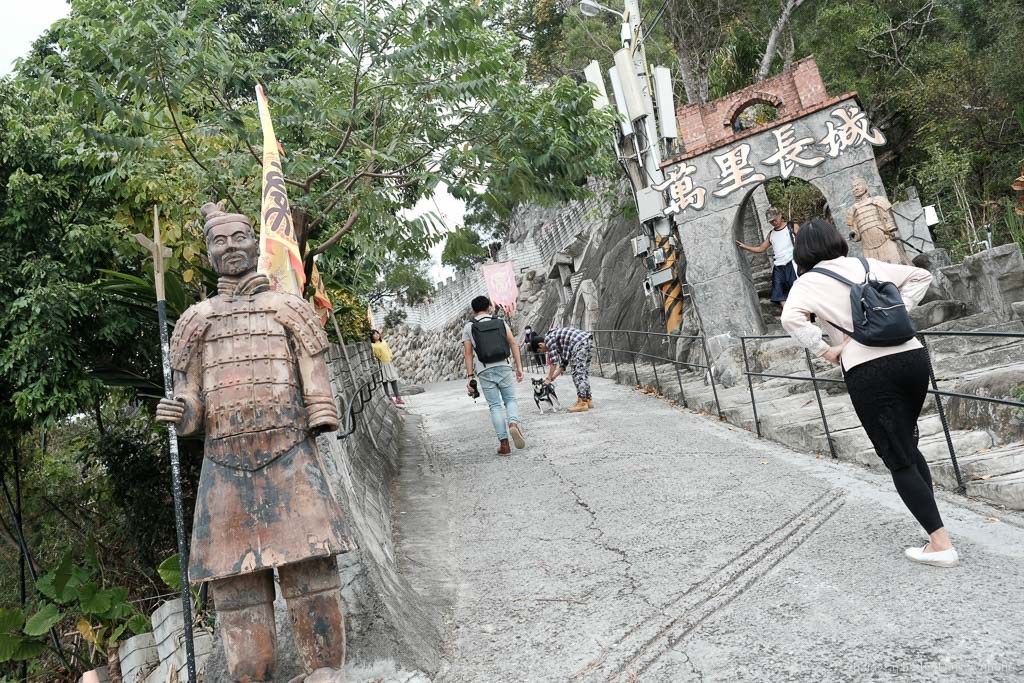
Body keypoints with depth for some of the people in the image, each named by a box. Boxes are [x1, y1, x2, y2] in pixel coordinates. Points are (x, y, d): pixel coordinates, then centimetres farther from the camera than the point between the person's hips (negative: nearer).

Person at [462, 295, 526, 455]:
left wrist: (470, 376, -1)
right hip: (504, 368, 0)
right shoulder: (501, 322, 10)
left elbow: (468, 353, 0)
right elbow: (513, 343, 2)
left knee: (495, 406, 5)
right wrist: (519, 367, 1)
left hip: (484, 372, 0)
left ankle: (504, 443, -1)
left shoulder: (468, 327, 7)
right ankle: (513, 423, -17)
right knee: (510, 400, 13)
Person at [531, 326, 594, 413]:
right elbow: (564, 362, 24)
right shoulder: (556, 342, 24)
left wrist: (549, 378, 0)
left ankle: (582, 403, -9)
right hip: (588, 341, 10)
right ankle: (588, 400, 24)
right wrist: (553, 377, 21)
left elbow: (554, 361, -8)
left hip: (580, 343, -10)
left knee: (578, 374, -7)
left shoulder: (549, 338, -2)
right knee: (584, 373, 17)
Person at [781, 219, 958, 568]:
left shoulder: (808, 282, -1)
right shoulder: (867, 264, 12)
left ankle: (941, 544, 5)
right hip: (912, 355, 5)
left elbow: (791, 318, -20)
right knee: (908, 446, 22)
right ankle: (933, 524, 25)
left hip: (869, 371, -5)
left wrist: (825, 350, -9)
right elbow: (921, 276, 18)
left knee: (898, 460, 5)